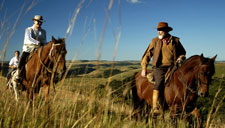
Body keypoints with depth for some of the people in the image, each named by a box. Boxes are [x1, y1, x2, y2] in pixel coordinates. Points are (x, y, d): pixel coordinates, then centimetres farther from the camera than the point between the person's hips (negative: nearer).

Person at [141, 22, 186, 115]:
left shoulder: (175, 40, 12)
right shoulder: (155, 41, 11)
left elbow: (182, 52, 25)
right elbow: (147, 55, 10)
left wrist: (180, 58, 2)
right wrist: (144, 68, 1)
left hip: (172, 67, 3)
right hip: (159, 67, -2)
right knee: (159, 82, -25)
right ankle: (155, 108, -26)